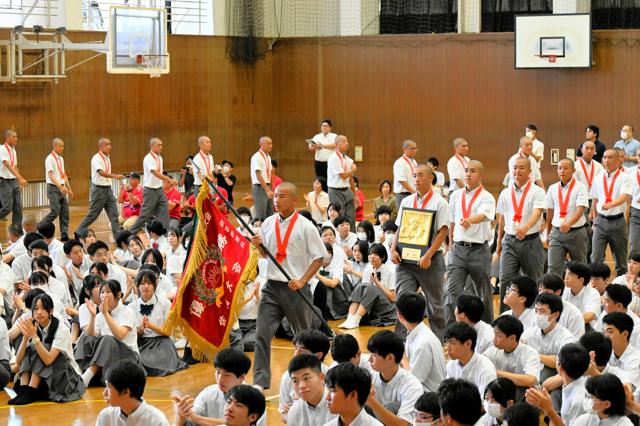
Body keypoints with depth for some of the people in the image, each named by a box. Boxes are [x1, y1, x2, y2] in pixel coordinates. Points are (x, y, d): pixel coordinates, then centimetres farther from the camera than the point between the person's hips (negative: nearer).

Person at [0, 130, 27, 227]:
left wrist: (19, 180, 17)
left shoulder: (13, 150, 12)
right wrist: (20, 178, -34)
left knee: (18, 207, 1)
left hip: (14, 181, 8)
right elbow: (8, 166, -25)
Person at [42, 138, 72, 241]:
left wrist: (69, 188, 19)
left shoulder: (61, 159, 13)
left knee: (65, 212, 3)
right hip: (53, 187, -8)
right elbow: (51, 175, -20)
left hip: (61, 188, 8)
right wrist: (60, 186, -29)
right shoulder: (50, 159, -12)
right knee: (55, 211, -12)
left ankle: (64, 235, 5)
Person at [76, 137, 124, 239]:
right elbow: (101, 172, -30)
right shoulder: (96, 158, -15)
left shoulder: (107, 158, 12)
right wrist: (115, 176, -42)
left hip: (108, 188, 8)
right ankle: (78, 233, 12)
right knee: (92, 214, -1)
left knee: (114, 214, 0)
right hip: (99, 189, -8)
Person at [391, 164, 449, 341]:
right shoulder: (406, 202, 11)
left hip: (430, 260, -4)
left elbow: (442, 232, -10)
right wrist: (393, 249, -2)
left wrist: (428, 256, -19)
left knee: (435, 304, 8)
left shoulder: (439, 203, -4)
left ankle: (439, 344, 21)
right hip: (405, 259, 4)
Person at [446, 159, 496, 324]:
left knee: (484, 294, 10)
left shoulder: (486, 198, -5)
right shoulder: (455, 196, 9)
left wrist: (469, 221, -47)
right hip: (458, 249, 3)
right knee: (451, 291, -9)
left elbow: (483, 215, -27)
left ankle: (487, 328, 28)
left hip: (479, 250, -3)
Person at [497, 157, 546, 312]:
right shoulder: (505, 193, 8)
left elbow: (537, 213, -22)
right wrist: (499, 243, 20)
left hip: (531, 242, -3)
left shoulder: (537, 192, -6)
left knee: (534, 282, 7)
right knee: (505, 280, -8)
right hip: (510, 241, 3)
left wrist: (525, 228, -41)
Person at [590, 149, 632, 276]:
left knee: (620, 258, 7)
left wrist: (610, 204, -39)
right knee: (596, 257, -7)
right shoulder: (598, 178, 8)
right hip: (601, 221, 3)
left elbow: (624, 197, -22)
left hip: (617, 221, -3)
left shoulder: (624, 178, -6)